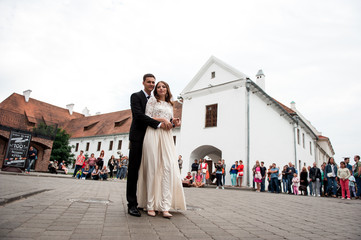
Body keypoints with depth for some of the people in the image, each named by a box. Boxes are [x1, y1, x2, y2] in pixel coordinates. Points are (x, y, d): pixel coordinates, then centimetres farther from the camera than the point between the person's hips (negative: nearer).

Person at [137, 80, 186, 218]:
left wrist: (174, 123, 5)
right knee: (152, 167, -7)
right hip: (153, 133, -4)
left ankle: (165, 207, -12)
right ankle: (150, 205, 1)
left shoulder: (170, 105, 25)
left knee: (169, 167, -12)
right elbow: (147, 117, 1)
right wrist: (162, 119, -7)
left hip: (166, 136, 4)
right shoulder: (152, 100, 11)